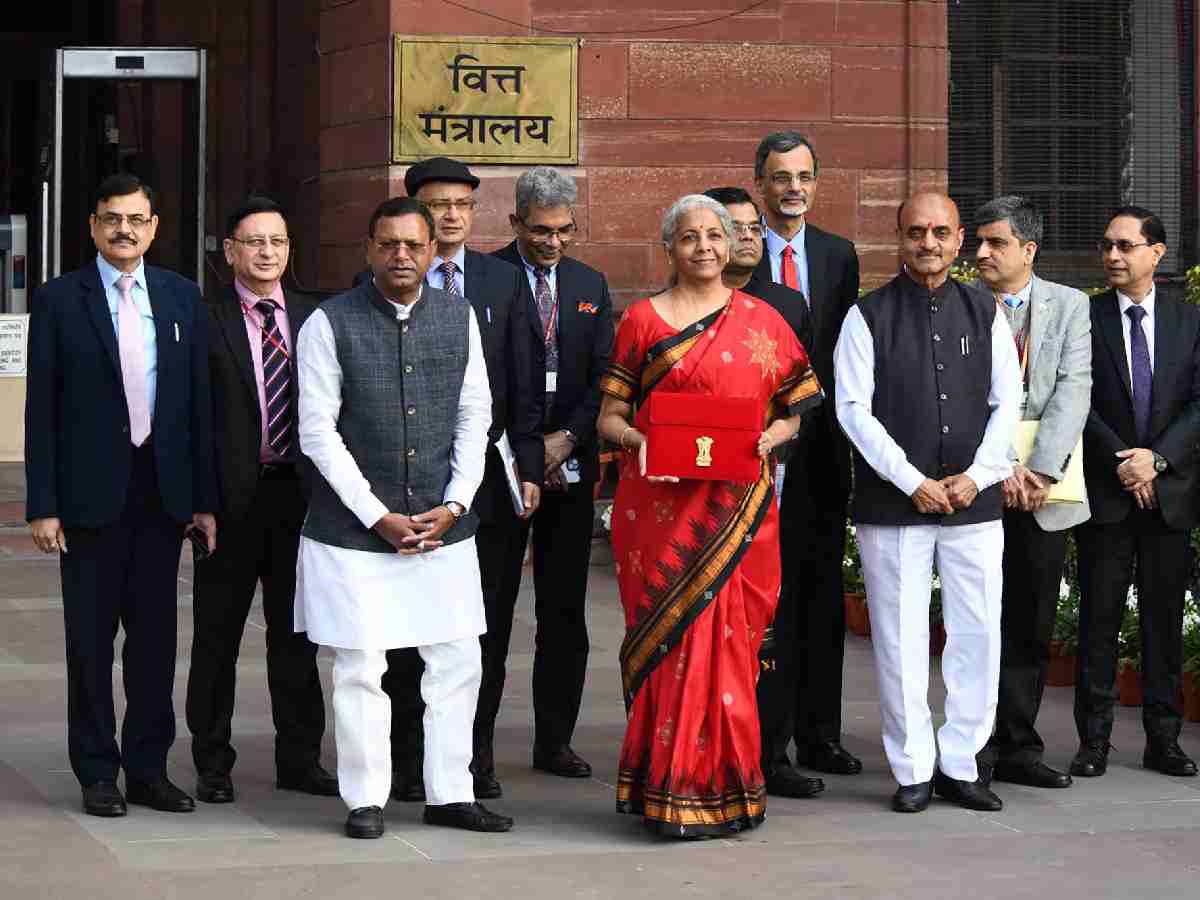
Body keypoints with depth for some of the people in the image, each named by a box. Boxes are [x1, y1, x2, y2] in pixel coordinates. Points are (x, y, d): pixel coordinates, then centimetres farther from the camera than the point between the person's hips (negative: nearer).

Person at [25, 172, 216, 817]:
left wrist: (203, 499, 4)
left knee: (155, 634, 8)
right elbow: (41, 409, -2)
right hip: (91, 492, -3)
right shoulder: (59, 300, -1)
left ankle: (148, 768, 18)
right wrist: (42, 505, -8)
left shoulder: (181, 298, 8)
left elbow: (199, 402, 8)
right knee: (91, 637, 4)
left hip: (162, 491, 3)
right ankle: (97, 774, 13)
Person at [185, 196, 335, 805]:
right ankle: (212, 764, 15)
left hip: (299, 491, 3)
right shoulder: (205, 322, -4)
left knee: (296, 633, 12)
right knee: (217, 635, 6)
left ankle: (299, 759, 22)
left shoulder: (313, 319, 6)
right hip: (231, 496, -3)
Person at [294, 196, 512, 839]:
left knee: (457, 663, 7)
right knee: (359, 668, 1)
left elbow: (474, 417, 7)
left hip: (443, 525, 4)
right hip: (354, 527, -3)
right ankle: (365, 800, 14)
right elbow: (318, 432, -8)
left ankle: (449, 794, 19)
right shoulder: (330, 324, -6)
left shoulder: (458, 318, 5)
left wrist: (455, 504, -5)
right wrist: (377, 516, -11)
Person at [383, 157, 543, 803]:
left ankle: (475, 755, 16)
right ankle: (407, 757, 10)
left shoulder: (504, 281, 9)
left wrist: (529, 467, 0)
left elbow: (525, 382, 8)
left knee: (485, 623, 7)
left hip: (489, 476, 3)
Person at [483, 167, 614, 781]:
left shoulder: (590, 285, 13)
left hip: (570, 468, 4)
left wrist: (567, 438, -7)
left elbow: (604, 376, 8)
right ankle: (476, 742, 4)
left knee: (564, 611, 7)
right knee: (490, 608, -2)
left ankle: (554, 741, 14)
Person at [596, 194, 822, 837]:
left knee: (730, 637, -2)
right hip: (662, 506, -1)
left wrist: (764, 440, -8)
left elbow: (792, 415, 12)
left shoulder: (762, 321, 10)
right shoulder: (641, 320, 8)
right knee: (669, 637, -4)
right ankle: (672, 790, 2)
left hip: (737, 510, 1)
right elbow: (609, 416, 7)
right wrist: (637, 440, -13)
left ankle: (728, 782, 8)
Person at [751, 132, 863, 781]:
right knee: (769, 596, -5)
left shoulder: (837, 254, 11)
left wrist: (841, 426, 5)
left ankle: (818, 733, 21)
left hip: (822, 448, 5)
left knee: (823, 591, 11)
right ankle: (768, 745, -1)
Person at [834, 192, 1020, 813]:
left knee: (978, 634, 2)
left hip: (974, 502, 3)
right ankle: (913, 771, 9)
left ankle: (959, 764, 12)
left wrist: (976, 475, -5)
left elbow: (1007, 401, 8)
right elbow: (853, 408, -5)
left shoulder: (984, 313, 10)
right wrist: (913, 482, -11)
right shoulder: (868, 316, 1)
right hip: (891, 505, -2)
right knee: (900, 639, 0)